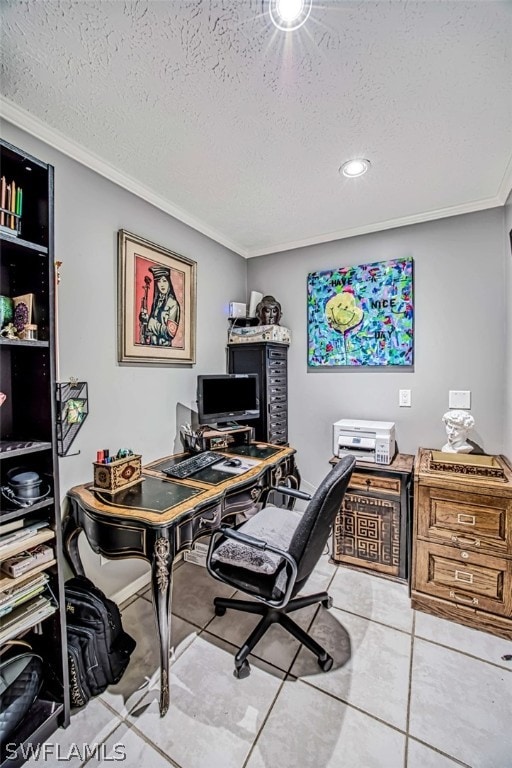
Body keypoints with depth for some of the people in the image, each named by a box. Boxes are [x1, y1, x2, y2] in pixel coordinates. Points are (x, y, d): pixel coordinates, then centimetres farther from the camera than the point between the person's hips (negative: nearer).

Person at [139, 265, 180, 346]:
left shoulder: (173, 303, -9)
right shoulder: (157, 300, 10)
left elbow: (171, 332, -14)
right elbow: (151, 322, 17)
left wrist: (154, 324, -11)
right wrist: (145, 319, 0)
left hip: (164, 345, -5)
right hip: (151, 342, 5)